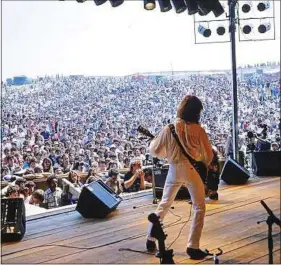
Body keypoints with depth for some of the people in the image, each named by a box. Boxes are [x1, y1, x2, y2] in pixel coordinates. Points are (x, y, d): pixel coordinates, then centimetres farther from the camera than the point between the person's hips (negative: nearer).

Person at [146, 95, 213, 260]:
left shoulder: (169, 128, -1)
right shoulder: (198, 130, -9)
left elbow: (155, 150, 6)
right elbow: (208, 155, -5)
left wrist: (154, 141, 28)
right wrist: (204, 165, 16)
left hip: (174, 170, 4)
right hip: (192, 170, -3)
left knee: (164, 204, 20)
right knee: (199, 208, 7)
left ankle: (151, 239, 23)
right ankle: (193, 247, 0)